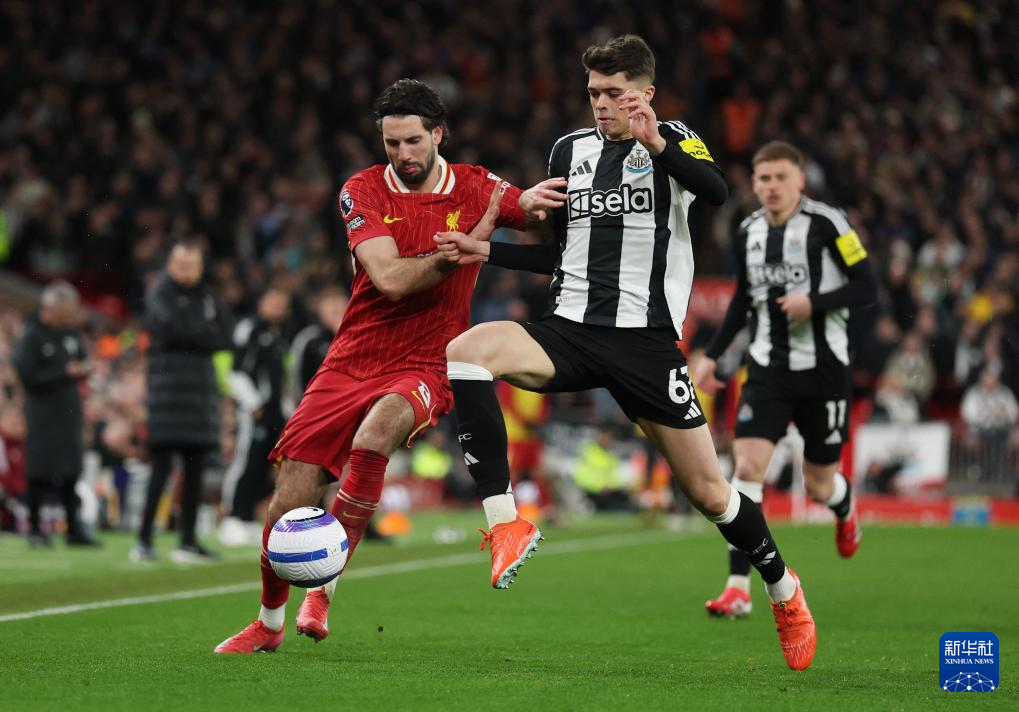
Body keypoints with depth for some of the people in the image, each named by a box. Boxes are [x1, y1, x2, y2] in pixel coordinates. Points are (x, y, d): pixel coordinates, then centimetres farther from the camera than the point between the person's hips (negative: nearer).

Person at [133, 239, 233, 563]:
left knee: (196, 467, 5)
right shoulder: (160, 293, -1)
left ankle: (188, 541, 9)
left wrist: (192, 337, -7)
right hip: (168, 386, -6)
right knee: (162, 464, -11)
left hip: (201, 384, 6)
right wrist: (206, 334, -3)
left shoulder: (208, 296, 16)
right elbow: (172, 328, -16)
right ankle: (144, 540, -10)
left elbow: (224, 338, 6)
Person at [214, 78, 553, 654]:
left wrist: (538, 200, -15)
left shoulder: (476, 189, 1)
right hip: (352, 362, 2)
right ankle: (269, 623, 20)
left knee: (372, 438, -35)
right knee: (290, 498, -4)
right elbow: (390, 279, -15)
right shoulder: (364, 191, -2)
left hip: (424, 368, -2)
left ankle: (324, 594, -24)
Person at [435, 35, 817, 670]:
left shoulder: (673, 143, 0)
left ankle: (786, 593, 27)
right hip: (570, 330, 4)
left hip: (647, 340, -4)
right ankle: (505, 524, -26)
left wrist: (657, 145, -36)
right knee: (464, 353, -26)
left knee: (709, 492, 0)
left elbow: (716, 193, -22)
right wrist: (486, 251, 7)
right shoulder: (570, 150, 13)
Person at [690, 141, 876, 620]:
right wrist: (712, 356, 16)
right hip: (767, 369, 3)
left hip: (822, 369, -3)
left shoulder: (826, 225, -9)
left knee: (818, 485, 7)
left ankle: (844, 505, 48)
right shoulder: (748, 233, 6)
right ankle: (738, 589, -16)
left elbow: (865, 288, -9)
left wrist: (813, 302, -24)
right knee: (746, 466, -15)